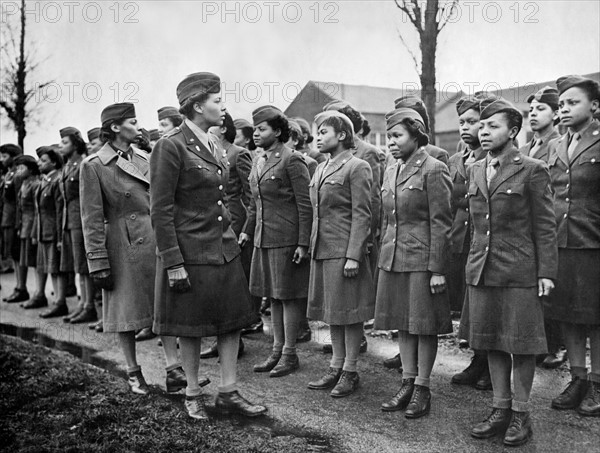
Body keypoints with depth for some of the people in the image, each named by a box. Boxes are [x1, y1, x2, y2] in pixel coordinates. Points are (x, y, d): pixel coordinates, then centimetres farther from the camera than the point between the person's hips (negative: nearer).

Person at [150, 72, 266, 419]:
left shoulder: (216, 147, 11)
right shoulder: (171, 147, -13)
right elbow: (161, 210, -15)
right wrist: (173, 262, -17)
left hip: (225, 247, 7)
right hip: (190, 251, -7)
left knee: (233, 321, 8)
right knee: (191, 326, 7)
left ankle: (229, 392, 18)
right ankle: (193, 394, 23)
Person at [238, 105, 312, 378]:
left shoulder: (292, 160, -11)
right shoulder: (258, 161, 13)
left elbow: (305, 205, -13)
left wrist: (303, 243, -16)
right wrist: (247, 231, 17)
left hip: (287, 239, -8)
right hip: (264, 239, 8)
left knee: (288, 295, 1)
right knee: (273, 296, 13)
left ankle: (289, 354, 12)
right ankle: (277, 350, 24)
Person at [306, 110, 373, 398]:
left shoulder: (357, 167, -8)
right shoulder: (320, 169, 16)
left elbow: (361, 215, -13)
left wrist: (353, 255, -18)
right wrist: (312, 246, 14)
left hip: (344, 251, -8)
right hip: (321, 250, 8)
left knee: (348, 310, 1)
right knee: (331, 309, 13)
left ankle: (350, 371, 12)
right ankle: (336, 367, 23)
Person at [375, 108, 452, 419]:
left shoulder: (433, 170, -9)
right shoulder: (390, 171, 13)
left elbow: (441, 223, -12)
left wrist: (438, 269, -15)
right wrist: (383, 258, 16)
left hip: (422, 260, -7)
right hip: (393, 259, 7)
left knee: (424, 324, 2)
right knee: (403, 323, 12)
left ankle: (422, 388, 14)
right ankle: (407, 384, 23)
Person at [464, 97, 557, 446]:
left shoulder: (532, 171, -6)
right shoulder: (476, 171, 11)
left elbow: (545, 226, -6)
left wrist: (546, 272, -10)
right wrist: (476, 257, 14)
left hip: (520, 272, -6)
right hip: (482, 270, 6)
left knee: (521, 343, 3)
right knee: (492, 342, 12)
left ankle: (521, 414, 17)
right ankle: (500, 410, 24)